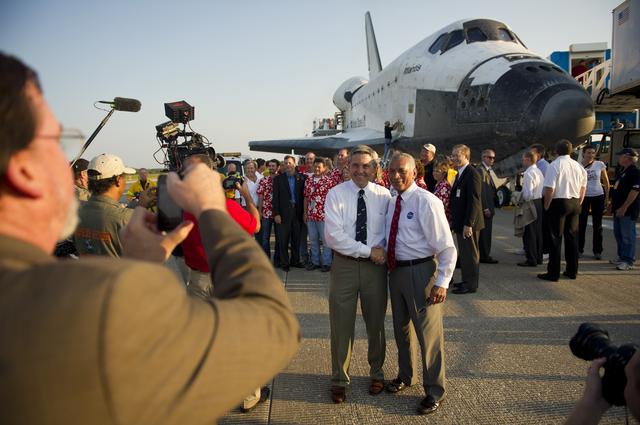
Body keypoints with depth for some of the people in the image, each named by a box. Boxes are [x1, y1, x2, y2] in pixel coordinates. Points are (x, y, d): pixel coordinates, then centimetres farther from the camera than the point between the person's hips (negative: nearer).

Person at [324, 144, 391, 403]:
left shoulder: (383, 195, 0)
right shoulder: (336, 194, -7)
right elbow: (333, 236, -15)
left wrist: (385, 252, -15)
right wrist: (368, 251, -17)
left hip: (375, 265, 2)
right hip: (344, 265, -2)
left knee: (376, 322, 15)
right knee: (341, 324, 7)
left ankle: (376, 373, 37)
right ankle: (339, 379, 25)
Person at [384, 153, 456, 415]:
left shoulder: (427, 202, -17)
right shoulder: (391, 202, 5)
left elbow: (447, 247, -17)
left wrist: (442, 282, -21)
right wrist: (388, 265, 7)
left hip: (421, 271, -7)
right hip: (396, 270, 7)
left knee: (428, 332, 3)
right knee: (401, 328, 22)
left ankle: (434, 391, 22)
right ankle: (405, 376, 44)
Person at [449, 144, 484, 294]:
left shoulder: (472, 174, -17)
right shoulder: (460, 174, 15)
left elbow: (474, 200, -21)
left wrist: (468, 224, -23)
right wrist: (454, 220, 17)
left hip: (468, 223, -10)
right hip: (460, 222, 10)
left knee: (470, 254, 0)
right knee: (464, 253, 17)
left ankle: (471, 285, 8)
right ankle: (466, 281, 28)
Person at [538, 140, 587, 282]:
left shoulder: (555, 165, -12)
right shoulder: (578, 166, 7)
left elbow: (550, 189, -16)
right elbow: (583, 188, 12)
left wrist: (546, 205, -6)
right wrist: (578, 203, 19)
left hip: (558, 202, -6)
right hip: (575, 203, 6)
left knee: (556, 238, -2)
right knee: (572, 237, 13)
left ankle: (553, 273, 0)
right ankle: (572, 271, 21)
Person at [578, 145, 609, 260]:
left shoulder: (600, 165, -1)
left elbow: (606, 182, 5)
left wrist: (607, 197, 2)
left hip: (598, 197, 1)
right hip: (583, 197, -1)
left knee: (597, 225, 8)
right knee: (581, 224, 2)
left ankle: (597, 251, 15)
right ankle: (579, 249, 14)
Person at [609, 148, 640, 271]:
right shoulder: (622, 171, 15)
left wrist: (624, 208, -22)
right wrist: (613, 203, 19)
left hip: (628, 210, -10)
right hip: (619, 208, 10)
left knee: (627, 235, -5)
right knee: (618, 233, 15)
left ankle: (628, 261, 0)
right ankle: (622, 257, 25)